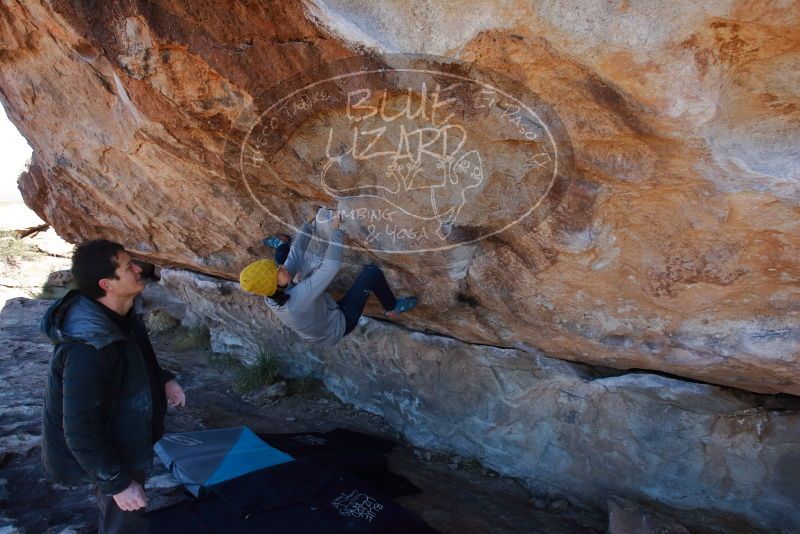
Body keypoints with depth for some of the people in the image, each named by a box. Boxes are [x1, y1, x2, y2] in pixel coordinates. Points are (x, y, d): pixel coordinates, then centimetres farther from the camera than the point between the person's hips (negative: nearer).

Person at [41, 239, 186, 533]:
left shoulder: (122, 313, -9)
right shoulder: (87, 350, -37)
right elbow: (81, 431, -31)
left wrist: (163, 379, -3)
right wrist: (118, 483, -24)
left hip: (121, 440, 8)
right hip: (99, 454, -8)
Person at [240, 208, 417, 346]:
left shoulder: (272, 297, -19)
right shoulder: (296, 299, -43)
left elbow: (296, 254, -10)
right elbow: (331, 266, -40)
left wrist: (309, 222, -7)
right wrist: (336, 230, -30)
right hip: (338, 327, -7)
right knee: (372, 272, -13)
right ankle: (392, 307, 12)